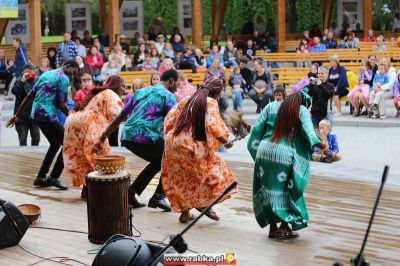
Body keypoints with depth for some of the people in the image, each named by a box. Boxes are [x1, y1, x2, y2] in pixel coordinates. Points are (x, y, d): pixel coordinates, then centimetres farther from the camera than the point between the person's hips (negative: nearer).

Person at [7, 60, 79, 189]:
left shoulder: (46, 74, 19)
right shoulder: (64, 78, -7)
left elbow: (29, 96, 18)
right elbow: (61, 104, -14)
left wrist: (17, 115, 20)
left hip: (36, 114, 9)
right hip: (48, 115, -9)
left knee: (55, 144, 22)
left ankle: (41, 177, 20)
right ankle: (54, 177, -1)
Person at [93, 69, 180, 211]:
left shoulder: (141, 92, 25)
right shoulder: (168, 96, 7)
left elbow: (120, 117, 22)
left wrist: (102, 138, 23)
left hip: (127, 137, 7)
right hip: (146, 137, -7)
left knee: (158, 162, 27)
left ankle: (131, 193, 18)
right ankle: (158, 197, 2)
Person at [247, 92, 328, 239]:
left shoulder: (271, 106, 14)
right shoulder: (301, 110, 4)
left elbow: (256, 127, 12)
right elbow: (308, 132, -8)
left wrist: (254, 146, 21)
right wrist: (322, 146, -2)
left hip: (265, 149, 4)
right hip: (285, 152, -3)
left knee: (268, 188, 13)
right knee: (285, 189, 12)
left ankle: (273, 228, 17)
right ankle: (284, 226, 12)